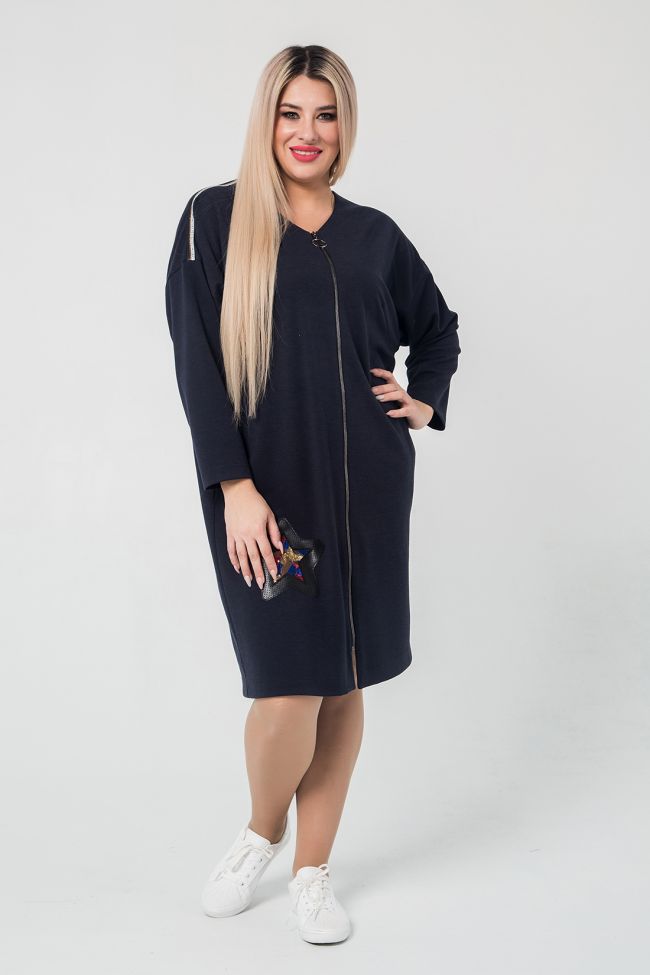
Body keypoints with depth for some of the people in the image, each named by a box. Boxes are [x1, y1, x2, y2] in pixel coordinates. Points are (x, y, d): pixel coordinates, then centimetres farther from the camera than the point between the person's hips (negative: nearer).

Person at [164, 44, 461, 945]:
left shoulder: (374, 235, 10)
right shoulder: (215, 219, 1)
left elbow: (437, 329, 27)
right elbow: (197, 364, -6)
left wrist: (425, 402, 9)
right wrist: (234, 485, -14)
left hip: (366, 485, 4)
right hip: (264, 487, -3)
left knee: (344, 681, 7)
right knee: (286, 690, -8)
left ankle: (313, 870, 25)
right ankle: (261, 831, 24)